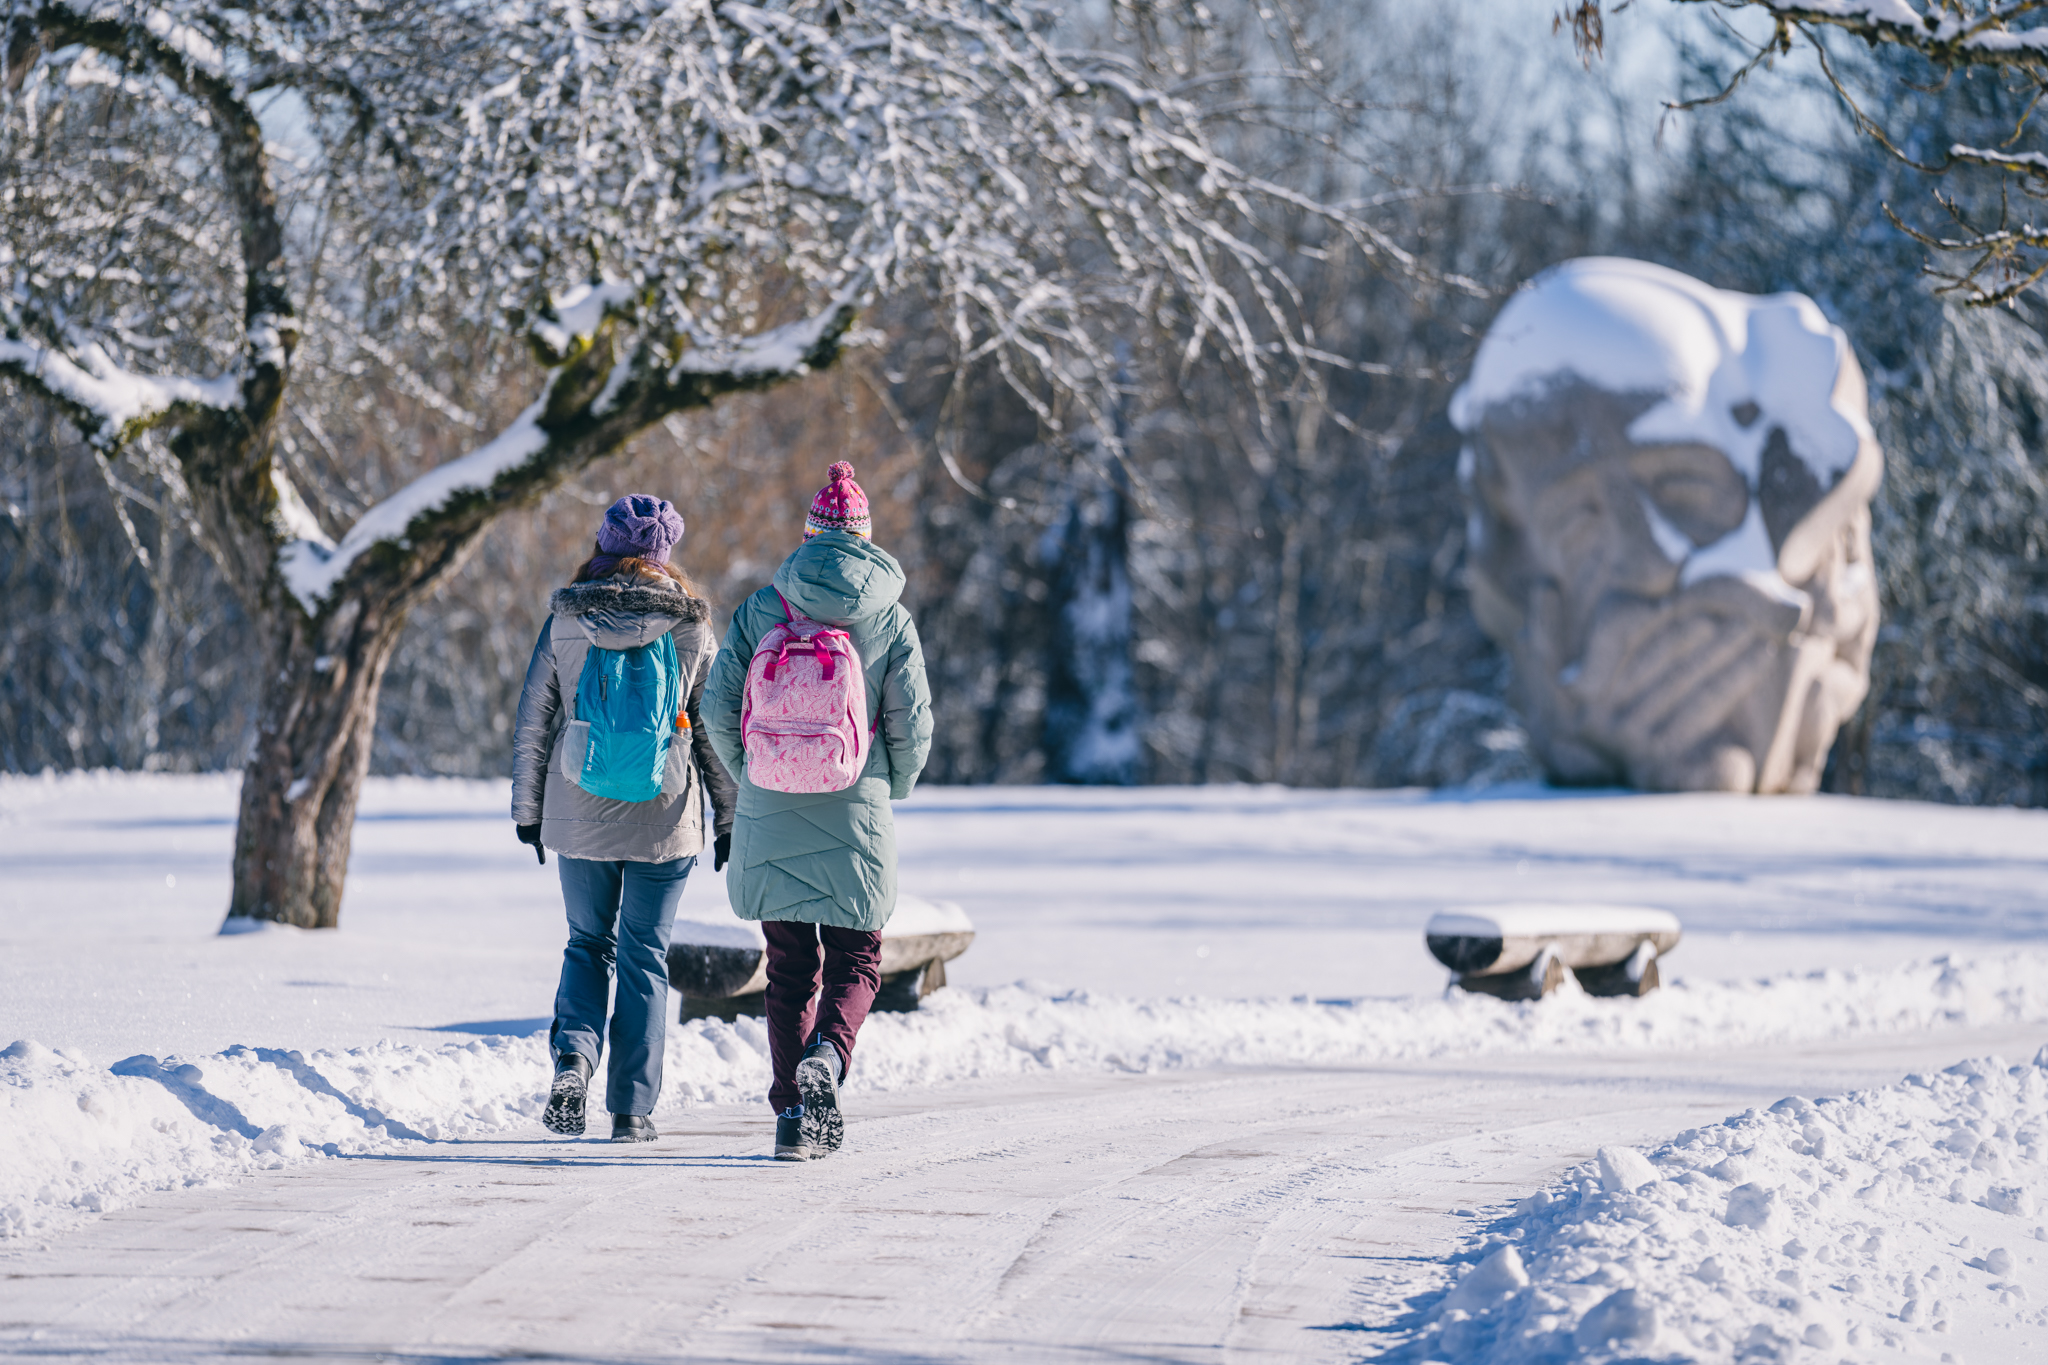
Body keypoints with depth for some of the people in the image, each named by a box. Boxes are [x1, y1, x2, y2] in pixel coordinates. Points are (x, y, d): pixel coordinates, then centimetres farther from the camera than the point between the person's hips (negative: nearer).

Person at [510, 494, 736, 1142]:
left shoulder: (566, 621, -1)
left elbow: (533, 720, 2)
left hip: (580, 819, 1)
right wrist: (729, 818, 8)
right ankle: (632, 1107, 7)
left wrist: (527, 809, 12)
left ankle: (573, 1056, -9)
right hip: (663, 821, -1)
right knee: (645, 956, 8)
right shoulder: (691, 627, -3)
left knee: (588, 944, 17)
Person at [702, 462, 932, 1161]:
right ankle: (826, 1055, -20)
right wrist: (894, 785, 17)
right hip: (855, 816, -1)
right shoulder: (891, 618, -2)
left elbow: (720, 706, 0)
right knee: (855, 960, 10)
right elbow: (911, 722, -2)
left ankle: (795, 1115, 7)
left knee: (789, 966, 11)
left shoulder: (761, 609, 1)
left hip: (770, 815, 1)